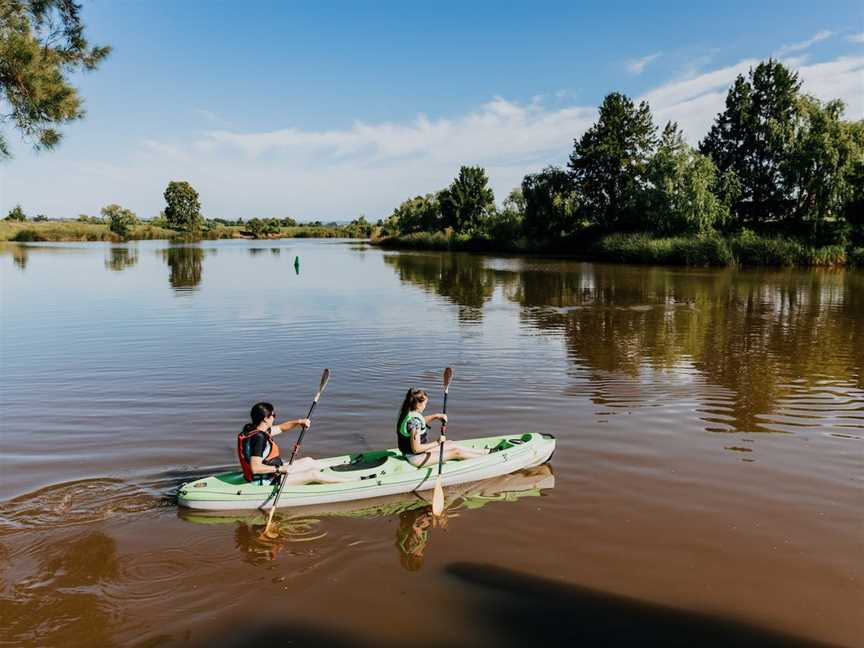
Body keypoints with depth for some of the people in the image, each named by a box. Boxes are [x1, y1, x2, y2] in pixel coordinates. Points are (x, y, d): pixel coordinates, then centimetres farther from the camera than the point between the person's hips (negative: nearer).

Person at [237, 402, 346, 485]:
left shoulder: (254, 429, 3)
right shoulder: (258, 437, -28)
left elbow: (280, 428, 15)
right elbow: (255, 468, -34)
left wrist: (299, 422, 0)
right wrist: (279, 469, -27)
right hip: (268, 480, -10)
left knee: (309, 461, 19)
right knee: (314, 474, -6)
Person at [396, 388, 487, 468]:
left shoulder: (409, 413, -1)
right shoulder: (414, 420, -29)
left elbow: (421, 421, 22)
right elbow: (416, 449, -29)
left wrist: (436, 416, 5)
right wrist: (437, 442, -21)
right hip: (416, 457, -9)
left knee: (450, 444, 15)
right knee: (456, 452, 0)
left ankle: (483, 452, 24)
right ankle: (485, 454, 17)